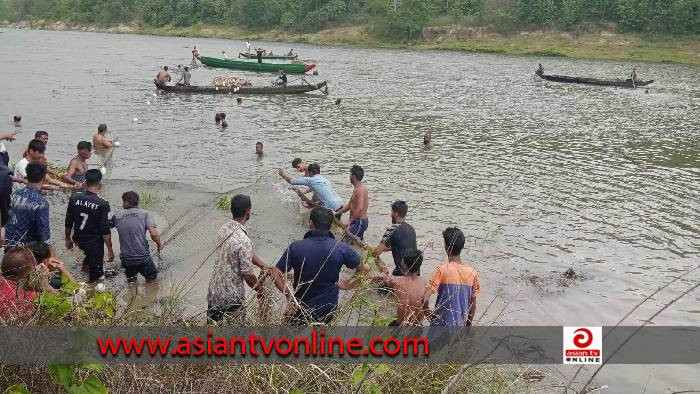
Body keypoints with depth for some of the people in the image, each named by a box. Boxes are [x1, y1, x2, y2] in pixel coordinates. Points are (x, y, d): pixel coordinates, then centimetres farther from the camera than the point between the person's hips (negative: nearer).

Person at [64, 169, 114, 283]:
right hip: (95, 244, -5)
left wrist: (68, 239, 16)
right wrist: (110, 250, -8)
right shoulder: (102, 204, -22)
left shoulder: (74, 198, -9)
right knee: (95, 276, 10)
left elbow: (68, 223, 0)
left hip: (78, 240, 5)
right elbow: (105, 231, -19)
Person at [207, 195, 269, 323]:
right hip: (231, 298, -7)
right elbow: (248, 275, -20)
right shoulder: (243, 241, -27)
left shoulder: (224, 229, -1)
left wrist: (263, 265, 10)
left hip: (214, 292, 7)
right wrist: (262, 291, -4)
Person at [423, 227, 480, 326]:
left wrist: (429, 315, -6)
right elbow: (473, 305, 3)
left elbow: (425, 299, -25)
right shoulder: (471, 272, -4)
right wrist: (468, 326, 16)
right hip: (459, 327, 4)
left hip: (441, 326, -4)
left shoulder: (442, 269, -17)